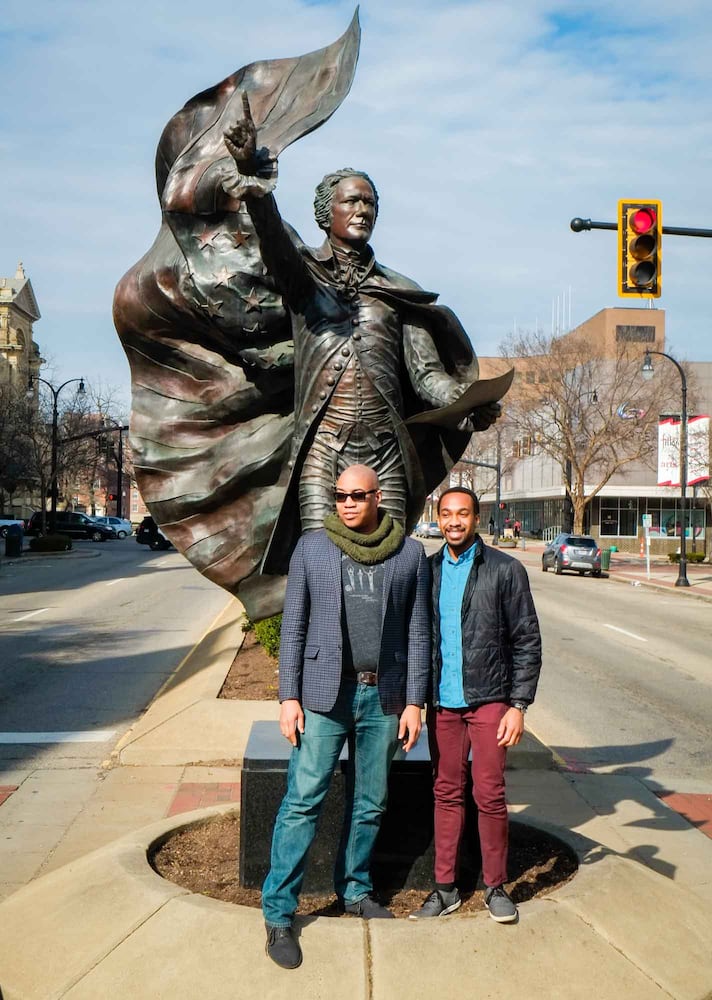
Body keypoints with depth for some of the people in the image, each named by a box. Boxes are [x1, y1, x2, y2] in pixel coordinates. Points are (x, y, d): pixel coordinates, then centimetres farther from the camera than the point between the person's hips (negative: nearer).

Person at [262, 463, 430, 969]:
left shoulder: (410, 553, 2)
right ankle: (279, 914, 9)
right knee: (303, 801, -2)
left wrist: (414, 702, -1)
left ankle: (355, 889, 33)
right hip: (325, 693, -1)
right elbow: (293, 627, 1)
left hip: (383, 698, 2)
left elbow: (419, 633, 3)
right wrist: (289, 696, -4)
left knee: (370, 804, 13)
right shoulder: (312, 547, 0)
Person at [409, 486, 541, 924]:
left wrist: (518, 705, -9)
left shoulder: (505, 570, -4)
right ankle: (446, 888, 21)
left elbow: (527, 642, -4)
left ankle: (496, 887, 19)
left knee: (490, 796, 1)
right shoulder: (428, 570, 6)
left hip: (488, 700, -3)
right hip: (442, 702, 3)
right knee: (448, 794, 10)